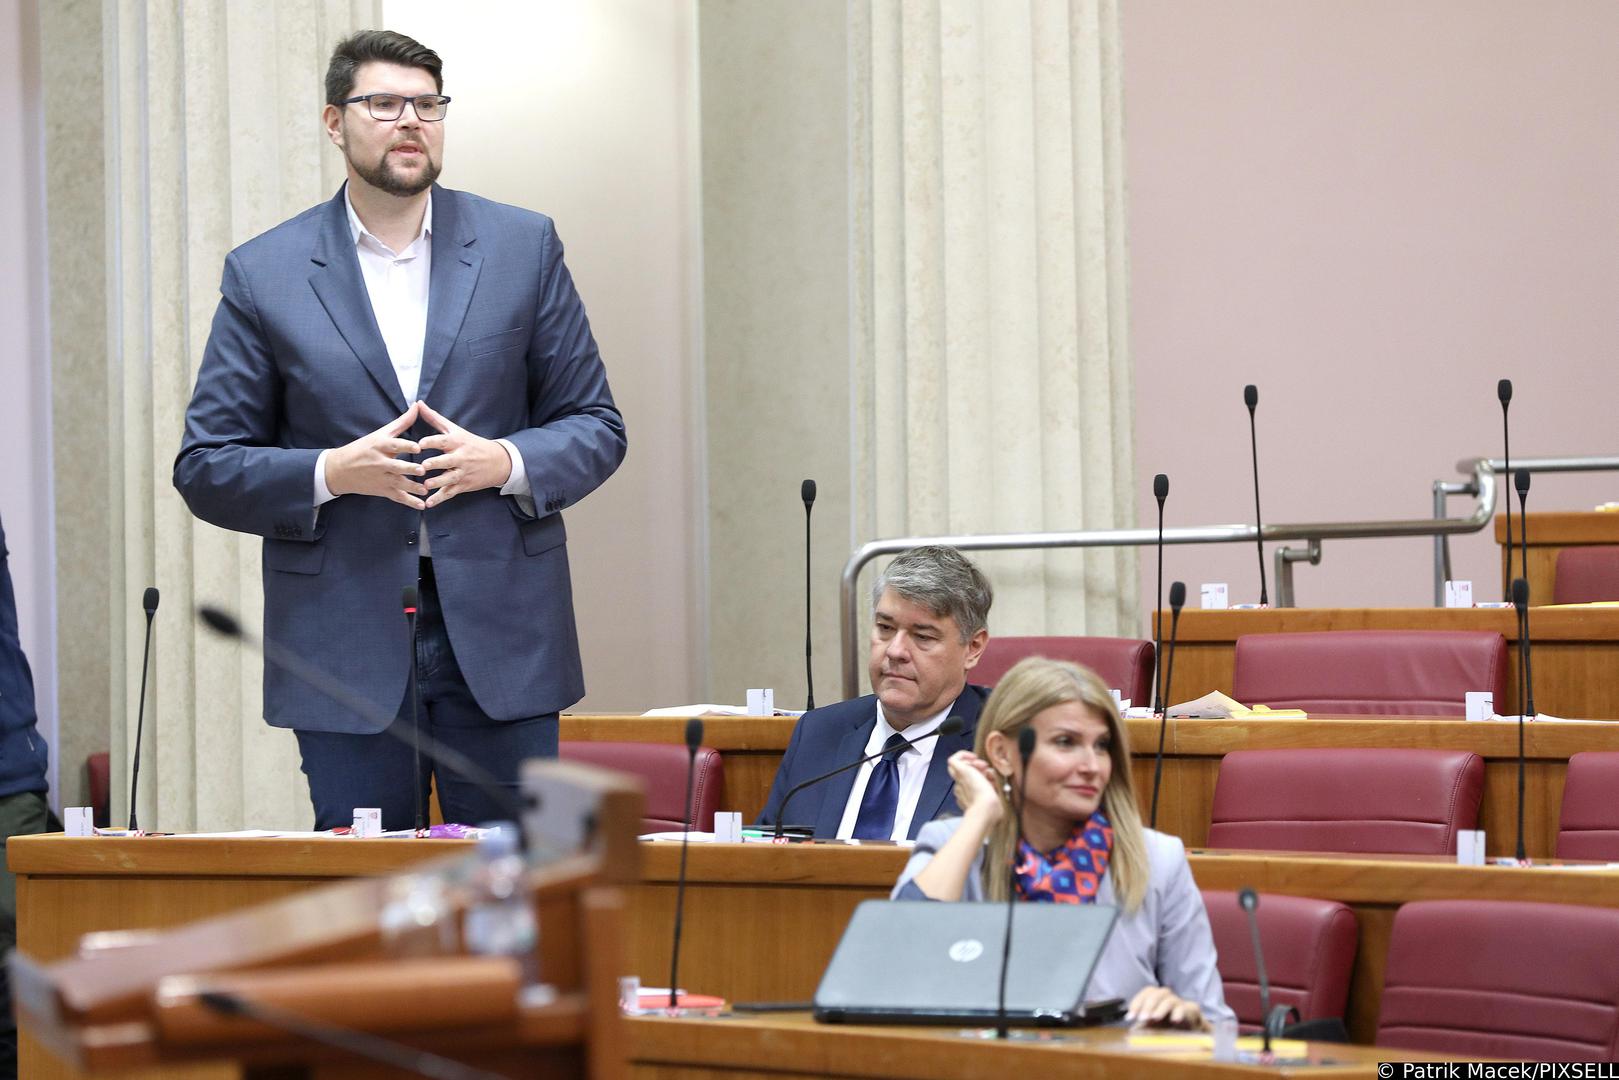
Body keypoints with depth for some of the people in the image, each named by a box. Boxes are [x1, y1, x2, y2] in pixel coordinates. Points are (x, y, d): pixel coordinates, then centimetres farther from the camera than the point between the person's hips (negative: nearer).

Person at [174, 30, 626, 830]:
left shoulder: (523, 247, 7)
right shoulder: (264, 274, 3)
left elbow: (596, 427, 9)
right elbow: (205, 466, 2)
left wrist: (506, 462, -11)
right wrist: (333, 472, -14)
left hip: (501, 636, 1)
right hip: (346, 639, -1)